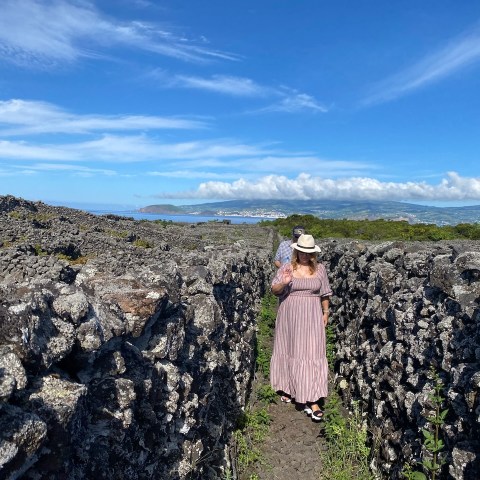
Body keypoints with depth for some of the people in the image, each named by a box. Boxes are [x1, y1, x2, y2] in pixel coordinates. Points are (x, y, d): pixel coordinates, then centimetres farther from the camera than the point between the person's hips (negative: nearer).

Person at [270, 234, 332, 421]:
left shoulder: (319, 268, 0)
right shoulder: (286, 268, -4)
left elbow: (325, 293, 9)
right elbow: (274, 290, -4)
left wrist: (326, 312, 9)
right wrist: (283, 282, -23)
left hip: (311, 317, 0)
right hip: (289, 316, 0)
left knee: (312, 354, -4)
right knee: (289, 351, 13)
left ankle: (312, 401, 0)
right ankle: (287, 388, 35)